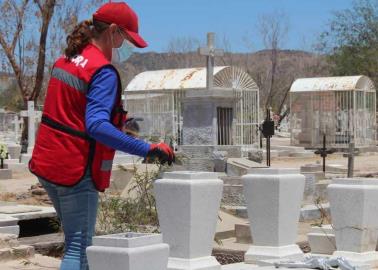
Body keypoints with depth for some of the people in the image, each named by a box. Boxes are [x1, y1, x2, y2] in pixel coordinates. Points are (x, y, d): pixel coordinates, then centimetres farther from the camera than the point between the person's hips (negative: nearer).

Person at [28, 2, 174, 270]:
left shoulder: (65, 60, 10)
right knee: (79, 246, -3)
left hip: (47, 163, 9)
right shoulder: (103, 72, -18)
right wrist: (147, 149, -34)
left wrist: (117, 122, 26)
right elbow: (96, 126, -31)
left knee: (75, 238, 20)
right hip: (75, 170, -9)